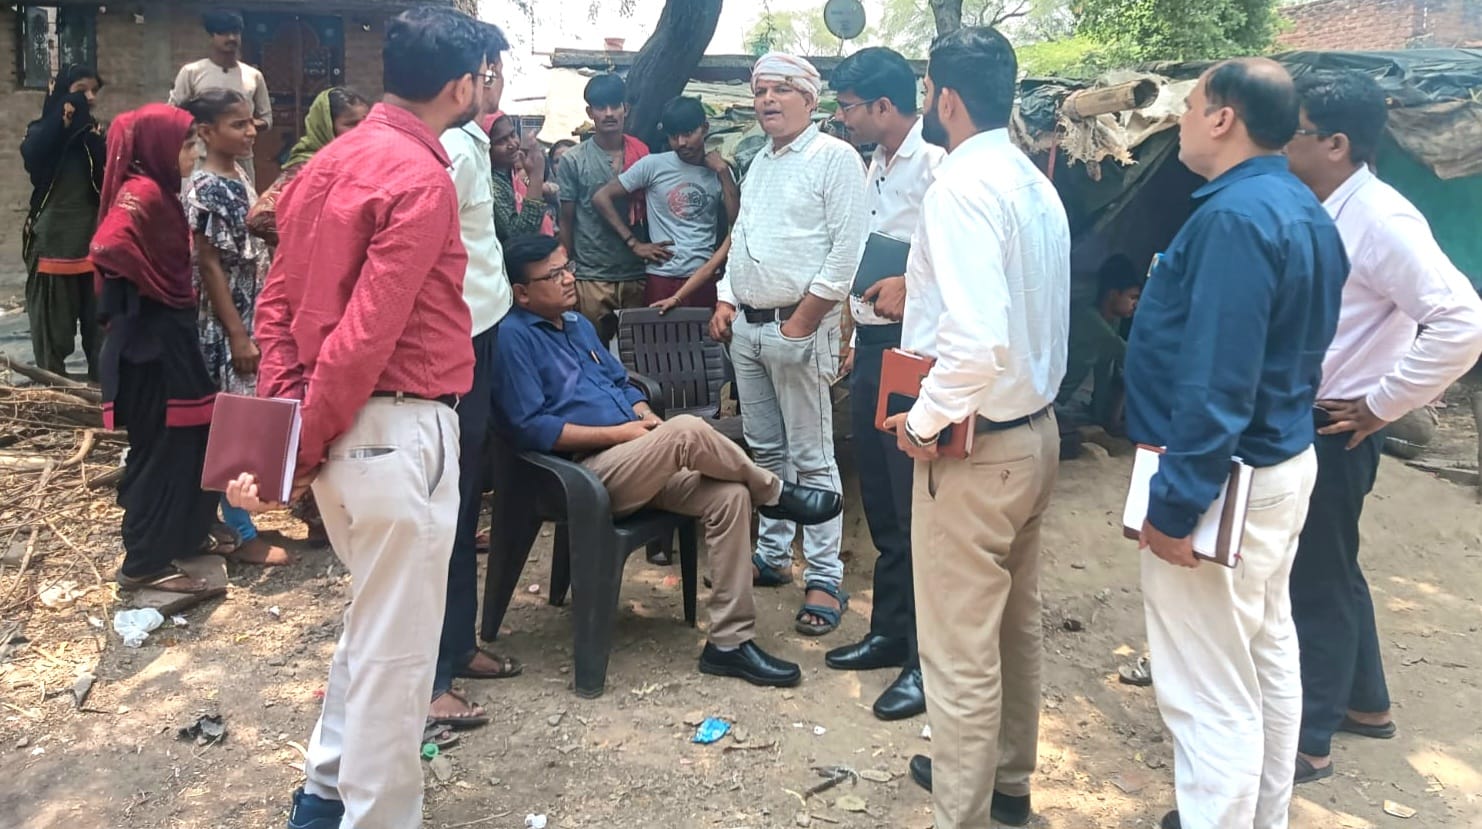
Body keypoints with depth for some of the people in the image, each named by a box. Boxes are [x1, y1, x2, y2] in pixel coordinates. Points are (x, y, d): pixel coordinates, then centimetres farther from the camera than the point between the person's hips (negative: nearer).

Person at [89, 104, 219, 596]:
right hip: (150, 339, -10)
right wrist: (149, 292, -19)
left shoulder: (158, 192, 12)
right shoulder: (141, 193, -18)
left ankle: (173, 537, 33)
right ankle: (145, 563, 8)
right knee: (161, 448, -2)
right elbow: (108, 249, -33)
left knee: (180, 442, 18)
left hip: (169, 334, 10)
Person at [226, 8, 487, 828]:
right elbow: (366, 335, -22)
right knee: (395, 645, 5)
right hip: (396, 430, -9)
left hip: (342, 427, 9)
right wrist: (302, 448, -13)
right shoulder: (420, 178, -16)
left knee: (373, 621, 24)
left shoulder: (332, 160, 12)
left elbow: (277, 300, 9)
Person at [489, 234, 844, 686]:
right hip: (585, 474, -8)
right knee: (687, 431, -31)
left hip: (636, 463, 8)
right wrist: (617, 433, -15)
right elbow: (529, 427, -16)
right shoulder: (513, 336, -7)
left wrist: (646, 415, 2)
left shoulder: (578, 324, 20)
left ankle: (730, 641, -9)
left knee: (729, 496, -14)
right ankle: (775, 493, -1)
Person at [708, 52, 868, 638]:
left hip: (798, 326, -8)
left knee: (811, 457, -5)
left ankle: (825, 577, 2)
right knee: (764, 450, 14)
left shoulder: (835, 159, -7)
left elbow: (846, 251, -14)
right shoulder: (758, 163, 18)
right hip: (746, 326, 8)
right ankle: (772, 555, 25)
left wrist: (802, 321, -16)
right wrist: (726, 301, 11)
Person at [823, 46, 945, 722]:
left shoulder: (935, 163, -15)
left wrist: (911, 286, -26)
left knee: (916, 508, -2)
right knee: (880, 500, 17)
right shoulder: (879, 164, 15)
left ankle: (928, 660, 11)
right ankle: (891, 632, 31)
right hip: (873, 347, 10)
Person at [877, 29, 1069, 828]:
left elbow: (978, 339, -31)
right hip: (1034, 427, 10)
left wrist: (926, 421, -17)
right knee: (1014, 622, 22)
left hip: (974, 447, -10)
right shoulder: (1035, 184, 8)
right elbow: (1029, 314, 11)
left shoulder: (962, 185, -20)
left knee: (959, 647, 3)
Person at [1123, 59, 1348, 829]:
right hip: (1282, 459, 11)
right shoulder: (1300, 207, 10)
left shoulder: (1236, 216, -22)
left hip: (1227, 480, -11)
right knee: (1266, 655, 22)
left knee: (1210, 692, -1)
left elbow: (1214, 382, -27)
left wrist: (1175, 503, -23)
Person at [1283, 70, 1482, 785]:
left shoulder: (1379, 219, -20)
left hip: (1333, 429, -9)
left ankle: (1308, 742, 17)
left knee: (1318, 581, 2)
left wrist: (1381, 406, -20)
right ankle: (1365, 702, 39)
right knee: (1329, 570, 21)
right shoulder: (1321, 212, 6)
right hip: (1299, 420, 9)